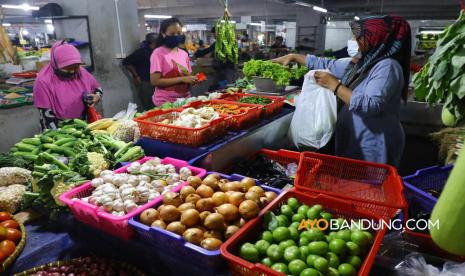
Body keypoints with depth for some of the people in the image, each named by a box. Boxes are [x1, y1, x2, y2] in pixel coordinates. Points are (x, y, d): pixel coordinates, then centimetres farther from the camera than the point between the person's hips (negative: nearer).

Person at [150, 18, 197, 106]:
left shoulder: (184, 54, 10)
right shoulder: (158, 53, -7)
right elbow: (155, 81, -15)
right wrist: (182, 79, -18)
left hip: (185, 99, 5)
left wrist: (193, 80, -4)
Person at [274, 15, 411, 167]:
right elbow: (326, 64, 16)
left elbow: (370, 106, -30)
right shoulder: (359, 63, 9)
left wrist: (334, 85, -24)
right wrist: (294, 57, 14)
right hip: (352, 141, 8)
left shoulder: (387, 67, -18)